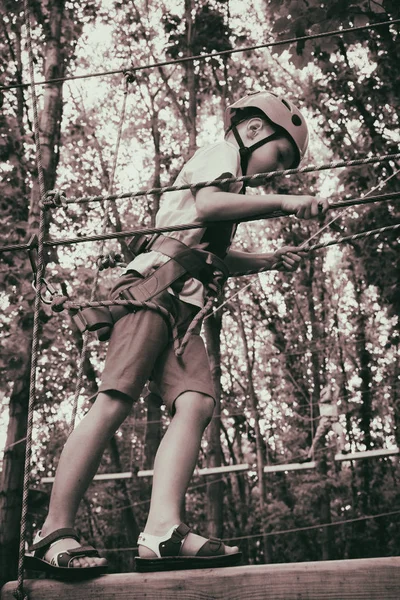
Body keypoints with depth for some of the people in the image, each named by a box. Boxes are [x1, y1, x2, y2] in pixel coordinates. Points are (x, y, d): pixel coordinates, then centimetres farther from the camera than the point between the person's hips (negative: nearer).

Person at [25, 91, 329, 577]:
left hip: (183, 307, 9)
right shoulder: (220, 153, 8)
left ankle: (162, 532, -27)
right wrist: (282, 202, -13)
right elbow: (205, 205, -14)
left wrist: (270, 260, 30)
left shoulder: (229, 177, 36)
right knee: (115, 401, -18)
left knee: (195, 402, -14)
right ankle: (53, 533, -15)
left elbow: (218, 256, 40)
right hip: (155, 286, -9)